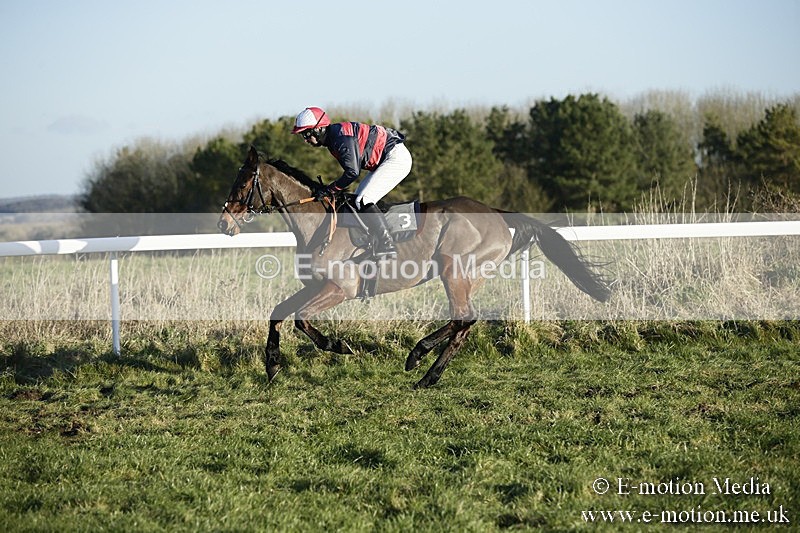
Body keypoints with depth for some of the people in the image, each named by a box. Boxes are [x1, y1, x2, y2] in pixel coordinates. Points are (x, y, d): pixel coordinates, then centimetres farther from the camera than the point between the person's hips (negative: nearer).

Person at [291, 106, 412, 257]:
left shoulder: (341, 137, -22)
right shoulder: (332, 138, 9)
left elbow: (352, 172, -26)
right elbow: (350, 168, 16)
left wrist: (329, 190, -17)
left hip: (397, 158, -11)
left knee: (363, 201, -17)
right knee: (358, 201, 9)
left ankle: (387, 248, -16)